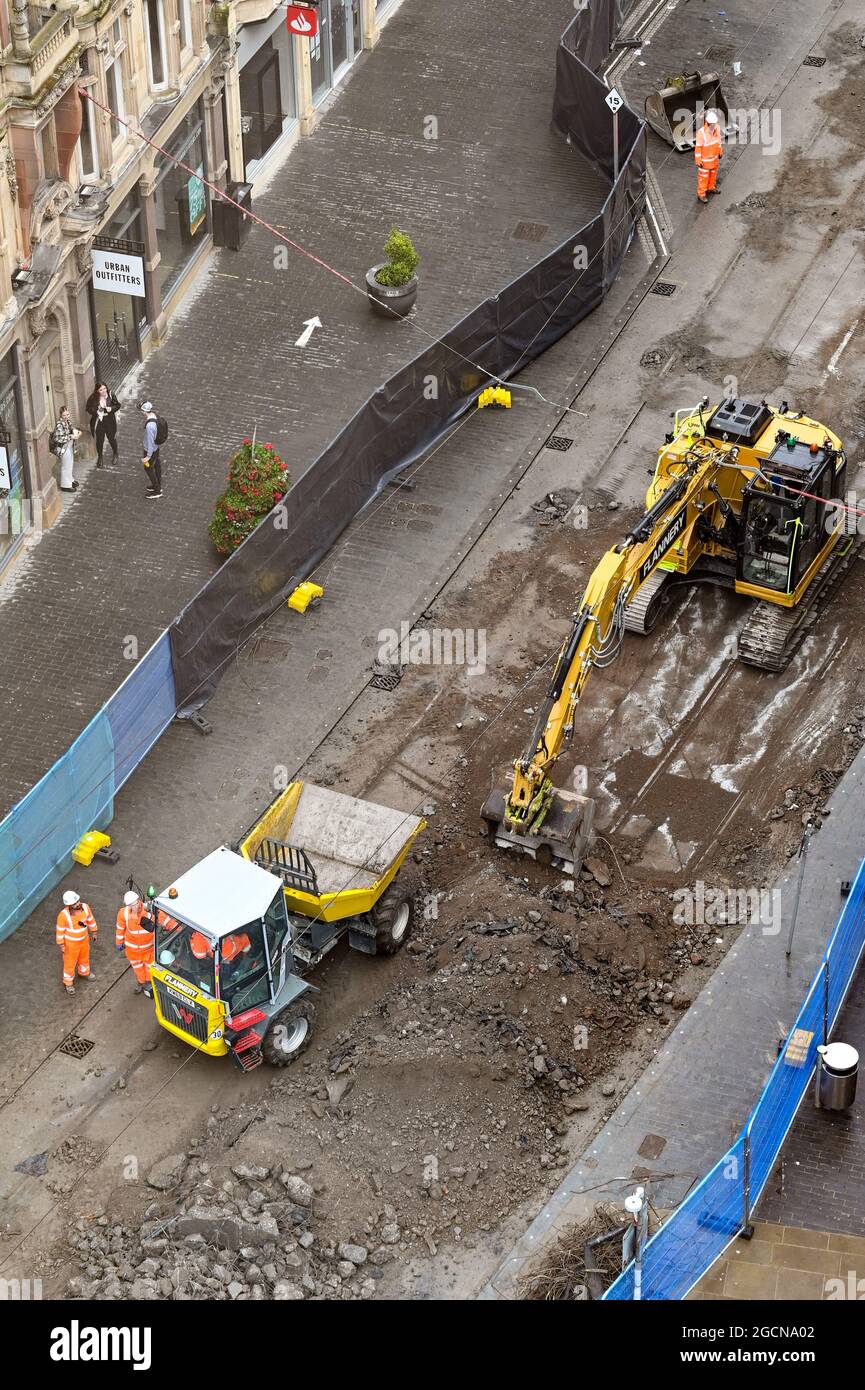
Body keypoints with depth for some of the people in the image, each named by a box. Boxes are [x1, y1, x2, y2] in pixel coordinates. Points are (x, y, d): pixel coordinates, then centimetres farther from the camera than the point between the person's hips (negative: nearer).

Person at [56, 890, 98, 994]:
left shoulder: (84, 907, -21)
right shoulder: (63, 915, -34)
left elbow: (90, 919, -2)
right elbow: (60, 930, -20)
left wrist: (93, 932, 10)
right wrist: (61, 945, -12)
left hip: (84, 939, 5)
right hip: (70, 943, -5)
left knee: (84, 957, 30)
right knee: (70, 963, 16)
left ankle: (84, 973, 59)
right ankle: (68, 983, 40)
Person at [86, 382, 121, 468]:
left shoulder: (111, 395, -14)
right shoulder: (93, 398, -16)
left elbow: (117, 405, -3)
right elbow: (88, 409, -5)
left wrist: (111, 409, -23)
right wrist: (96, 411, -24)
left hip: (110, 421, 0)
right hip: (98, 421, 0)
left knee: (112, 438, 17)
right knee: (99, 440, 11)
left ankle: (115, 454, 46)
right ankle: (99, 458, 34)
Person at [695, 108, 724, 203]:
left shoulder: (717, 128, -16)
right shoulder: (701, 132, -34)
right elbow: (698, 147, -23)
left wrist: (720, 152, 13)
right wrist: (698, 161, -16)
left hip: (714, 156, 6)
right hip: (705, 159, -6)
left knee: (713, 173, 26)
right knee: (703, 176, 11)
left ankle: (711, 187, 50)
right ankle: (701, 194, 30)